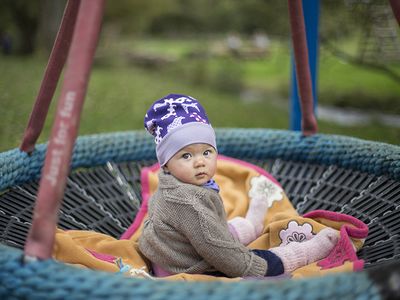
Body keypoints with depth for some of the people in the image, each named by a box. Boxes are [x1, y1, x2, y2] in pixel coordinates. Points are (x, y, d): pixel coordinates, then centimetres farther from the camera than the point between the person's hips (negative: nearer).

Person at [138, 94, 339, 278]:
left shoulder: (169, 184, -4)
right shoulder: (188, 201, -36)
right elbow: (216, 248, -34)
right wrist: (254, 270, -23)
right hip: (193, 274, -10)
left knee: (230, 229, 34)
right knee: (266, 261, -2)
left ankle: (251, 225, 63)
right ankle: (310, 250, 18)